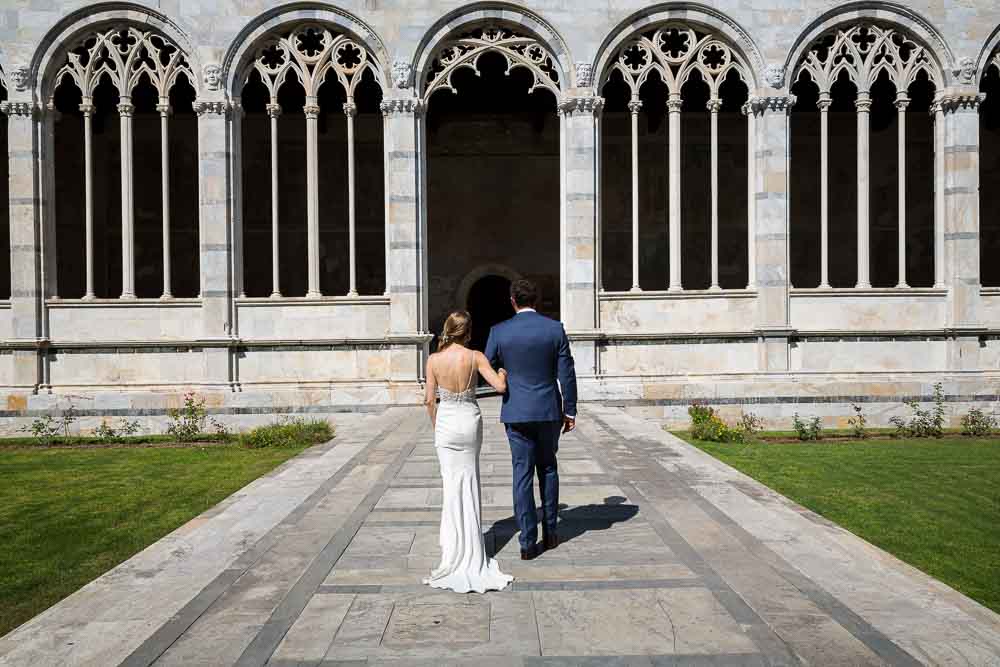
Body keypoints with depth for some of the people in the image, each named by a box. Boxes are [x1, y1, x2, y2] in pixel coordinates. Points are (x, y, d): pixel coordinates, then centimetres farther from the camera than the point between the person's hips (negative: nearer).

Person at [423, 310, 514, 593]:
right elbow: (500, 386, -15)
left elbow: (430, 400, -5)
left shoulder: (434, 359, -9)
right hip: (470, 421, 1)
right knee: (470, 483, 18)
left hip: (446, 422, -1)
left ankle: (456, 547, 13)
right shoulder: (476, 357, -11)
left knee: (453, 484, 10)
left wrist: (436, 426, 11)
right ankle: (470, 549, 29)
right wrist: (502, 372, 7)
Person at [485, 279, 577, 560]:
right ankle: (549, 532, 25)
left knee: (522, 474, 5)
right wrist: (570, 411, 5)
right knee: (548, 468, 18)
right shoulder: (555, 328, -5)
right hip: (549, 410, 1)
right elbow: (566, 374, -4)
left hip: (516, 412, -1)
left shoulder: (499, 331, -6)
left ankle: (528, 542, 6)